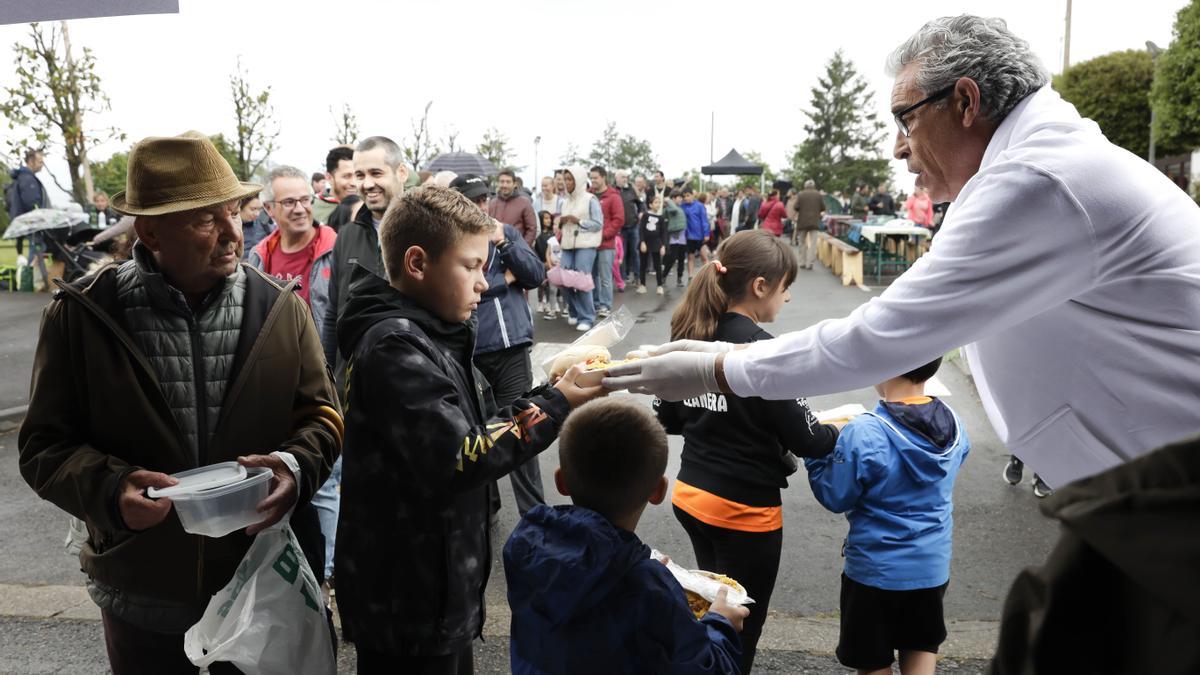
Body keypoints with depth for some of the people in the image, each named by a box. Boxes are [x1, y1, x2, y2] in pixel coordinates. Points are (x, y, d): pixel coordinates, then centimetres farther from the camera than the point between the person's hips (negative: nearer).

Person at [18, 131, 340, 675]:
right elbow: (45, 446, -5)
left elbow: (320, 413, 1)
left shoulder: (281, 308, -6)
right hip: (141, 594, 0)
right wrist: (110, 488, -24)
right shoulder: (81, 316, -9)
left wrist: (297, 466, -20)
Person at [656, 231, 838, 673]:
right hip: (745, 508, -7)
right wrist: (843, 432, 1)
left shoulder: (688, 335, 0)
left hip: (691, 495, 7)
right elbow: (803, 439, -16)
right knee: (738, 633, 13)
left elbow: (669, 418, 8)